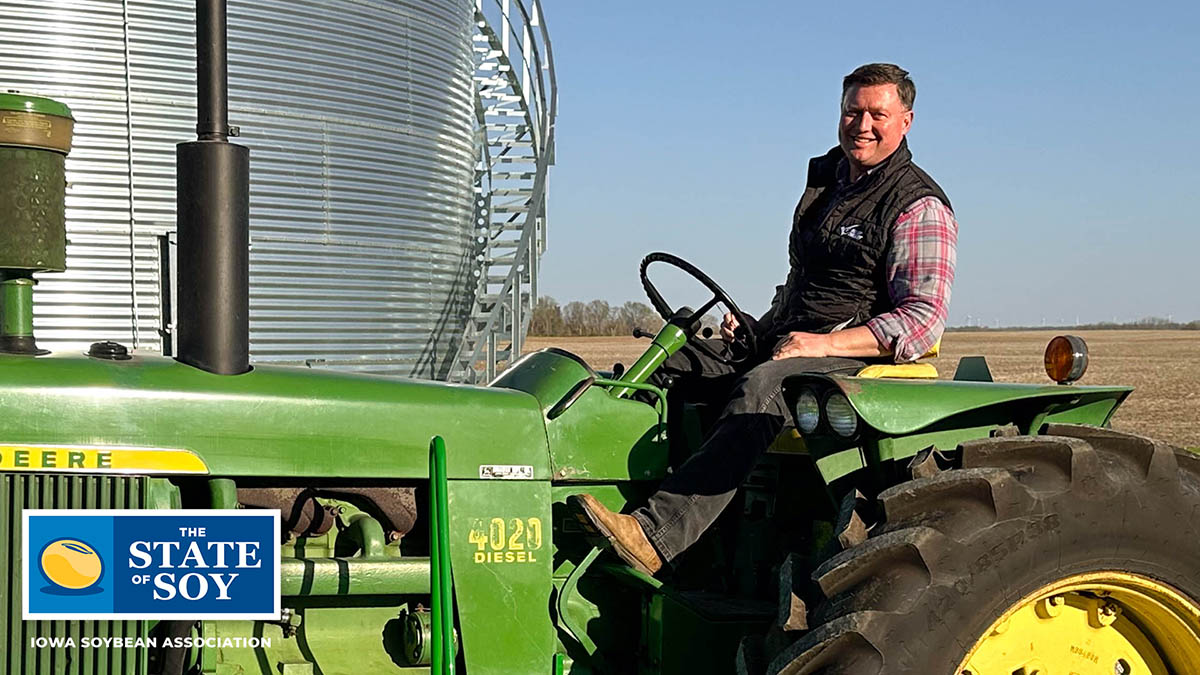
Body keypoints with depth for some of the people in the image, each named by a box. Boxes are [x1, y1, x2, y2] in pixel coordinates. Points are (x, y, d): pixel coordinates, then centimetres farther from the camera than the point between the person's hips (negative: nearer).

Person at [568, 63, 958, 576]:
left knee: (760, 389, -37)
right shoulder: (826, 177, 19)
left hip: (859, 359, -8)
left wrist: (826, 343, -24)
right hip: (781, 346, 8)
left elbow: (923, 319, -14)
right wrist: (756, 330, 11)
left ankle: (655, 537, -50)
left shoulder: (920, 207, -5)